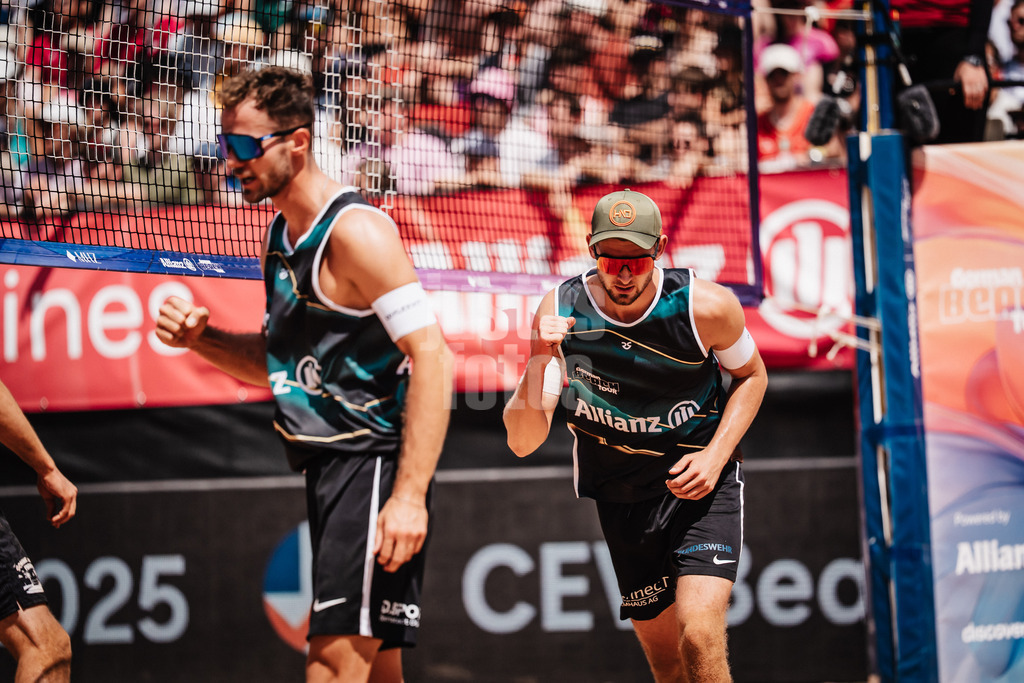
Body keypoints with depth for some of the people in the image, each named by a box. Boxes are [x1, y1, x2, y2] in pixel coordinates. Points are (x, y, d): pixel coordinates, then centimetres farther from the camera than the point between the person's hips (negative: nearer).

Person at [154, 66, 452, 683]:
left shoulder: (355, 230, -14)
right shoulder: (282, 237, 15)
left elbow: (431, 356, -20)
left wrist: (410, 495, -26)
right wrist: (202, 340, 5)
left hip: (374, 462, -10)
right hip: (327, 468, 10)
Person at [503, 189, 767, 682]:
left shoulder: (707, 307, -19)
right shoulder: (560, 313, -16)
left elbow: (752, 376, 3)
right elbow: (522, 443, -18)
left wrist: (716, 455, -12)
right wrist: (538, 364, -36)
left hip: (702, 480, -2)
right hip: (620, 492, 3)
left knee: (699, 638, -21)